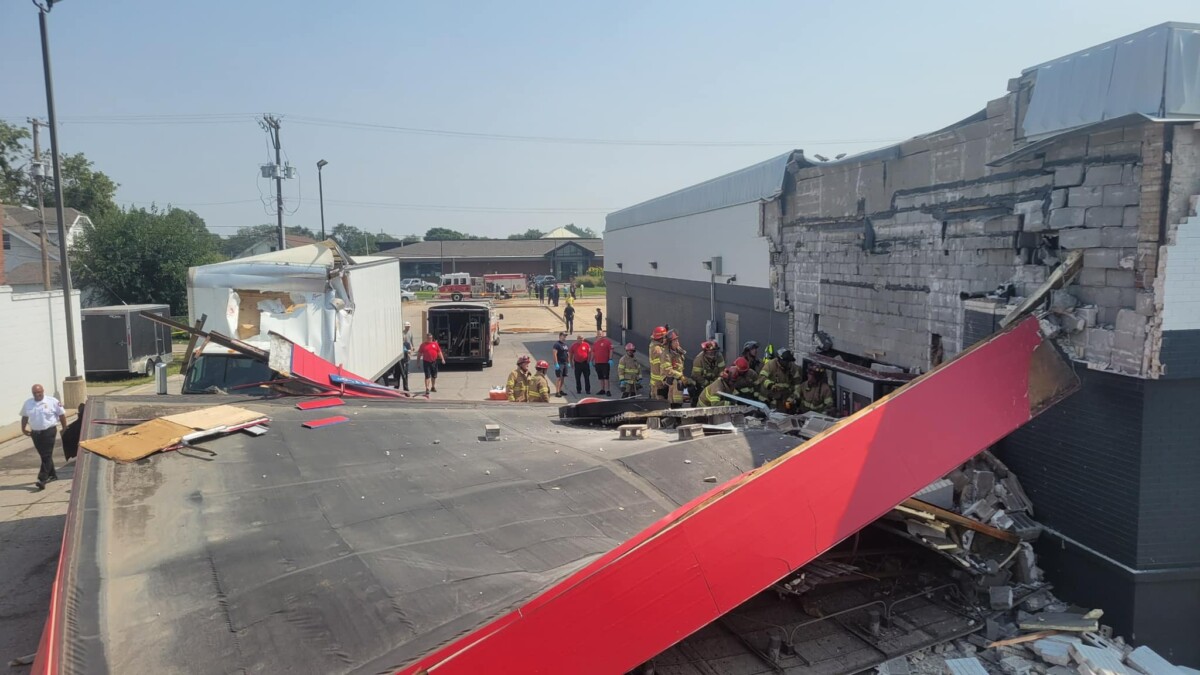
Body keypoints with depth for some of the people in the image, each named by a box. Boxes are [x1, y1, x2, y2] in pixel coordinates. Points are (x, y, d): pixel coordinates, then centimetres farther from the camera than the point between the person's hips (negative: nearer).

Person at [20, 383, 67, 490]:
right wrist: (23, 428, 12)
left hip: (49, 431, -5)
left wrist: (64, 428, 1)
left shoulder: (52, 401, -5)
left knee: (47, 456, -9)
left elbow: (62, 414, 0)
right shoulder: (28, 403, 7)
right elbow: (24, 416, 19)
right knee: (43, 456, 13)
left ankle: (42, 479, -14)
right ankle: (52, 475, 27)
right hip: (35, 433, 5)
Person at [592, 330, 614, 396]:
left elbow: (611, 351, -10)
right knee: (600, 377, 11)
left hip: (605, 363, -7)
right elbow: (593, 352, 21)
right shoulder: (595, 343, 16)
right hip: (597, 363, 7)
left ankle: (607, 391, -7)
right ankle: (602, 390, 19)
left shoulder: (607, 341, -5)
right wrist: (591, 360, 18)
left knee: (606, 377, -7)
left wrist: (610, 359, -16)